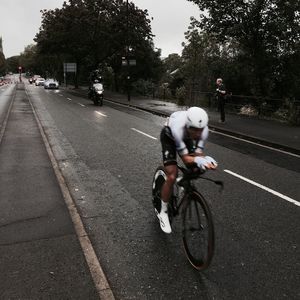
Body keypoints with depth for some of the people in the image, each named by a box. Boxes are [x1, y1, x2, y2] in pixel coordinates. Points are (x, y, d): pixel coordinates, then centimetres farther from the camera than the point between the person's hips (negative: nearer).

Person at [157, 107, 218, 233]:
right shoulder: (178, 128, -44)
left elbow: (198, 153, -29)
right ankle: (163, 212, 2)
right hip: (169, 137, -4)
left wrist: (206, 160, -50)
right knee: (172, 177, -16)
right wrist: (197, 160, -58)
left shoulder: (203, 130, -32)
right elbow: (185, 158, -38)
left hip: (186, 138, 5)